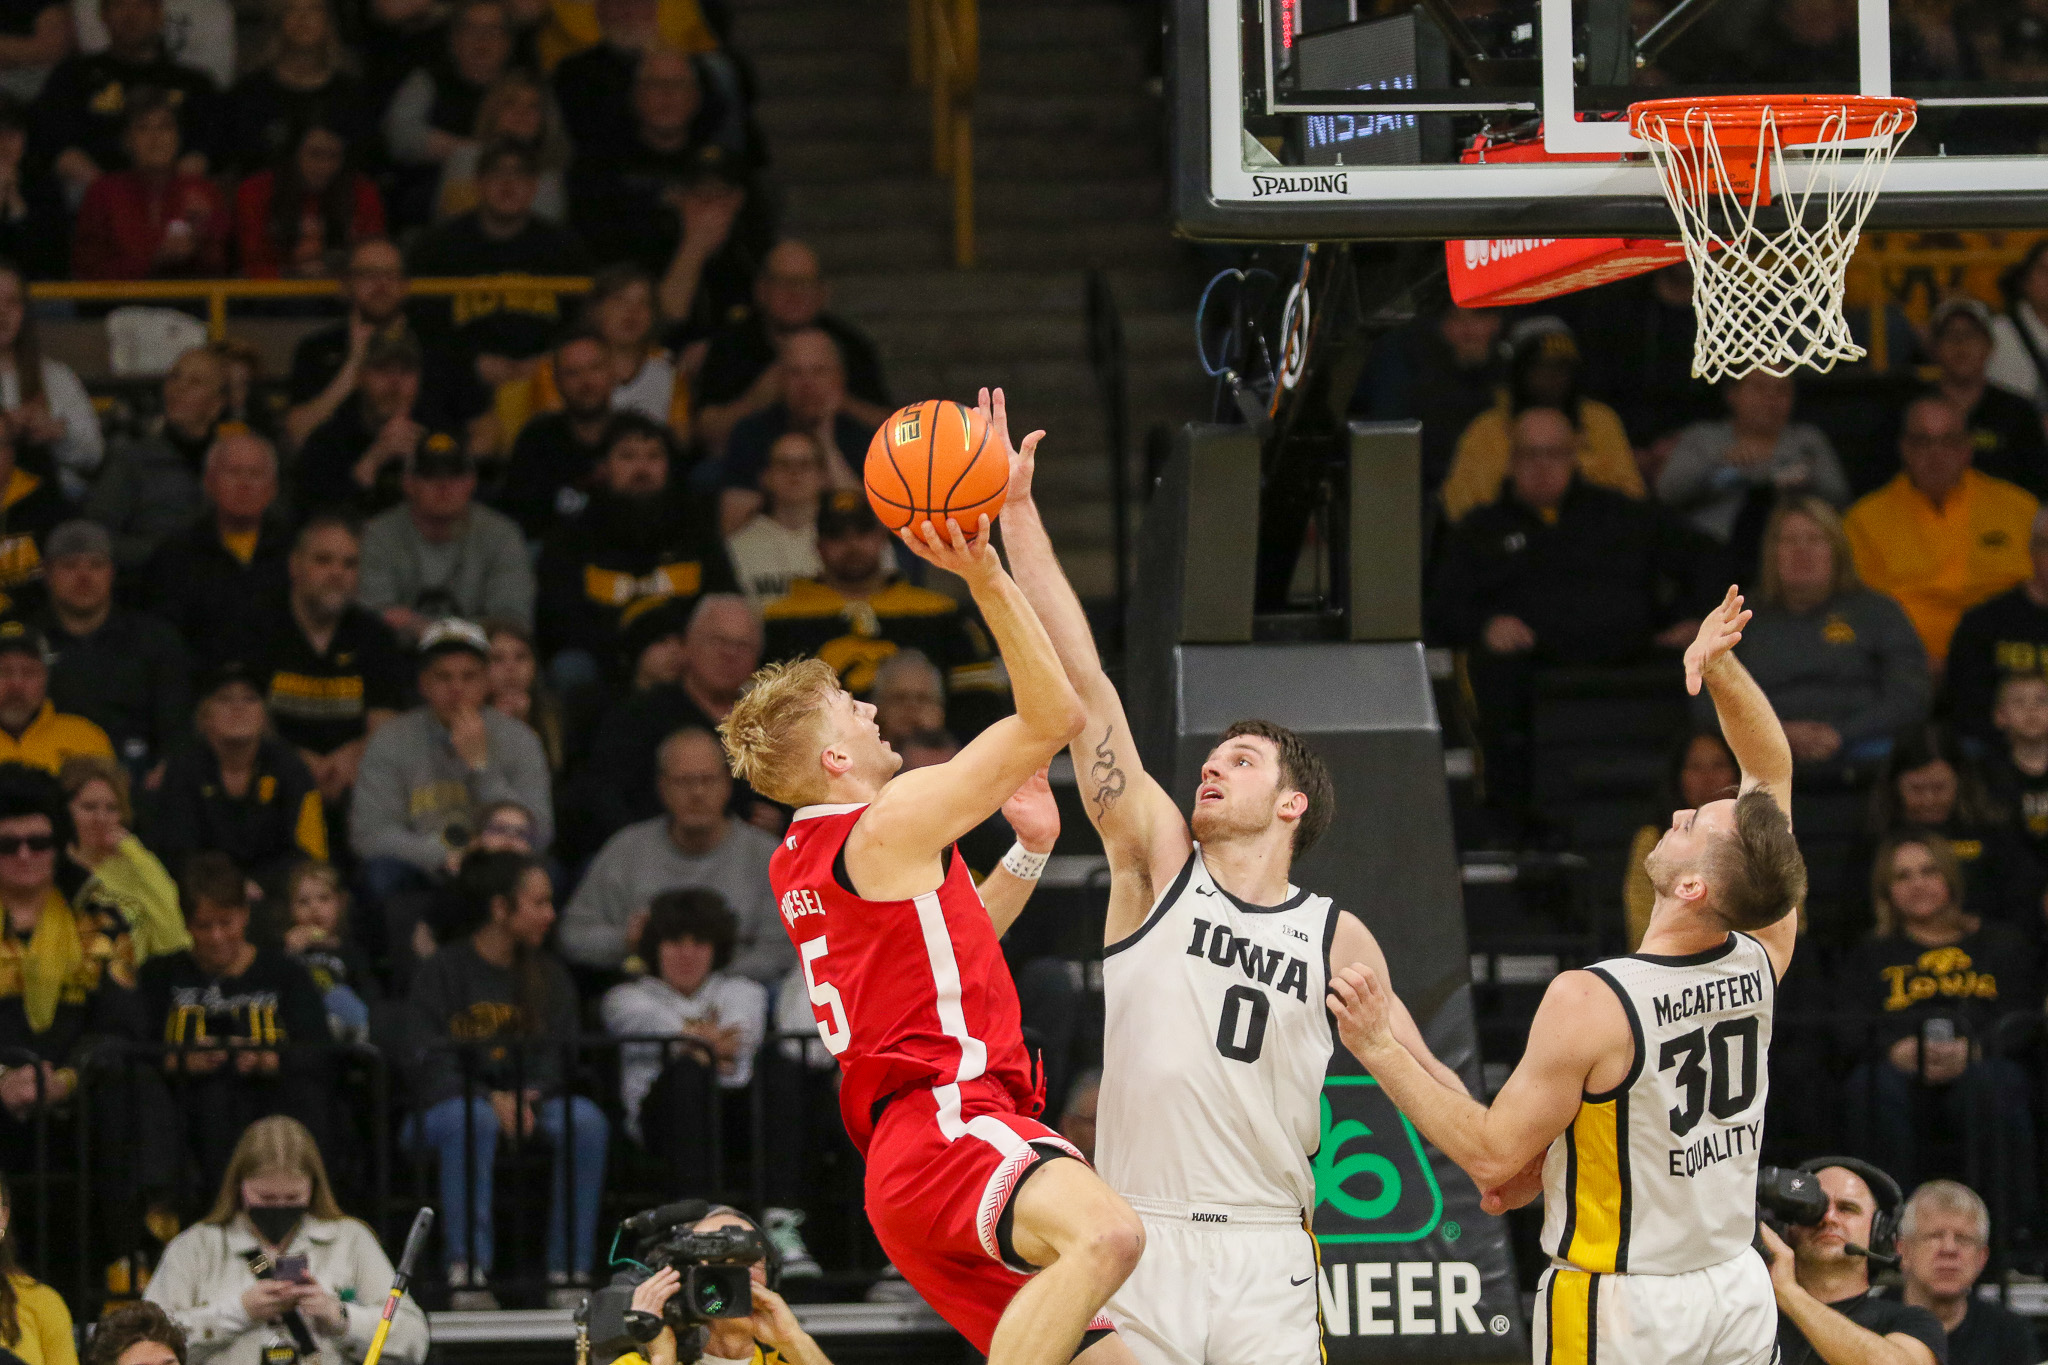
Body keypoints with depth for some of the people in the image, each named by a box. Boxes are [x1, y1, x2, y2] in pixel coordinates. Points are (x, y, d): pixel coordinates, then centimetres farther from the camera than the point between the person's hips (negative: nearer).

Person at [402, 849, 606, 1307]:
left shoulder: (551, 976, 13)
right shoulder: (442, 972, 1)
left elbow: (559, 1055, 3)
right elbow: (430, 1063, -8)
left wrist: (528, 1099, -18)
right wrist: (491, 1099, -23)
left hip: (530, 1102, 4)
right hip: (446, 1102, -3)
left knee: (586, 1120, -28)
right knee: (472, 1120, -39)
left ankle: (569, 1271, -27)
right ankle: (467, 1269, -39)